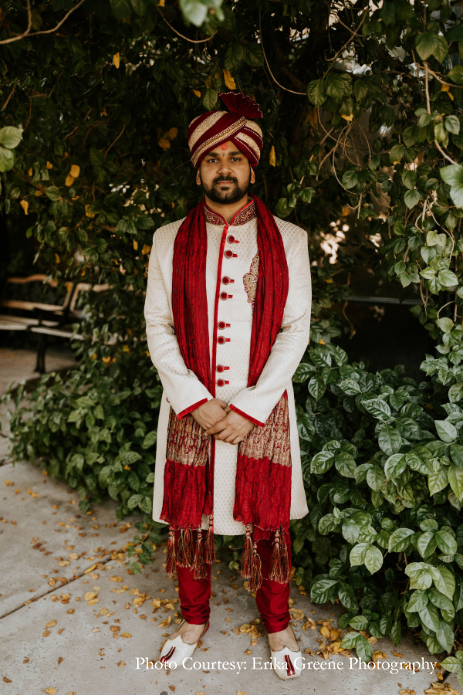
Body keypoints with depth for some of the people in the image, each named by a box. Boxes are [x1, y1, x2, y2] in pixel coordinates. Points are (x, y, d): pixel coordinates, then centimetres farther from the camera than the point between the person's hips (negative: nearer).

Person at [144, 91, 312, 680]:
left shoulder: (288, 240, 1)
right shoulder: (169, 241, 4)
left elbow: (296, 329, -3)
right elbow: (157, 327, 1)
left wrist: (248, 407, -11)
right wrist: (197, 404, -10)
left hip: (262, 409, -1)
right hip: (190, 409, 1)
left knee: (269, 521, 10)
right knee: (187, 518, 12)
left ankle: (277, 626, 35)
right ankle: (194, 620, 37)